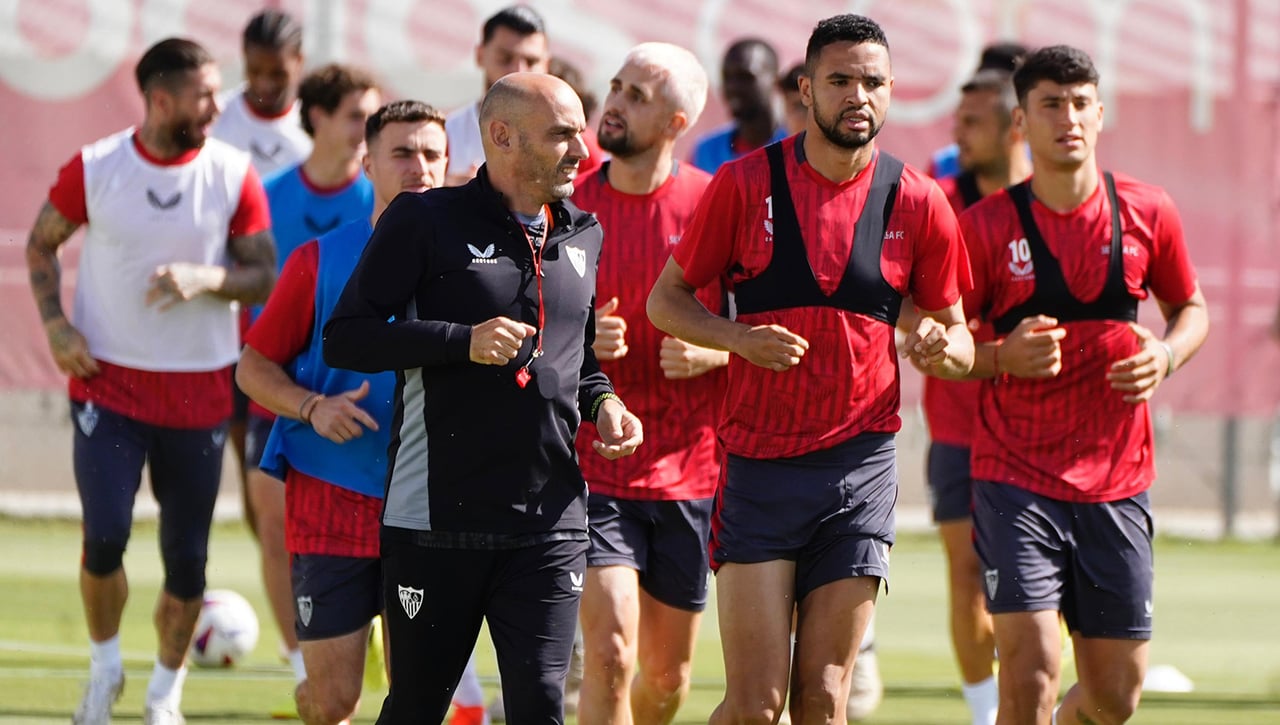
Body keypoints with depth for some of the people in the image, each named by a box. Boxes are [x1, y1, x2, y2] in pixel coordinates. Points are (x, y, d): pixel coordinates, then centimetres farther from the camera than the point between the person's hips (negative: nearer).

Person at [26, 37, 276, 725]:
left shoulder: (233, 174, -4)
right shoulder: (94, 168, -5)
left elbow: (263, 276, 0)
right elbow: (41, 244, 9)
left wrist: (205, 279, -20)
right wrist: (55, 324, -5)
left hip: (199, 392, 1)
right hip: (107, 384, -1)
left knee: (187, 558, 4)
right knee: (104, 538, -13)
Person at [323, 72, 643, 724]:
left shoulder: (584, 236, 15)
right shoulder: (425, 221, -3)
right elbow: (344, 338, -8)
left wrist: (602, 401, 7)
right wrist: (463, 341, -17)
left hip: (549, 521, 4)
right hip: (436, 517, -4)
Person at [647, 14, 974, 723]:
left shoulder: (918, 203, 3)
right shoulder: (744, 184, -1)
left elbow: (958, 337, 12)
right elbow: (666, 299, 6)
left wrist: (940, 346, -12)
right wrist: (741, 337, -13)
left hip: (860, 470, 2)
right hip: (760, 467, -2)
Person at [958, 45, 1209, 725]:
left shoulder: (1147, 213, 2)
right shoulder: (985, 226, -5)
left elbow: (1190, 307, 18)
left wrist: (1165, 356, -5)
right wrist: (1002, 357, -18)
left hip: (1118, 483, 3)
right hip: (1015, 480, -3)